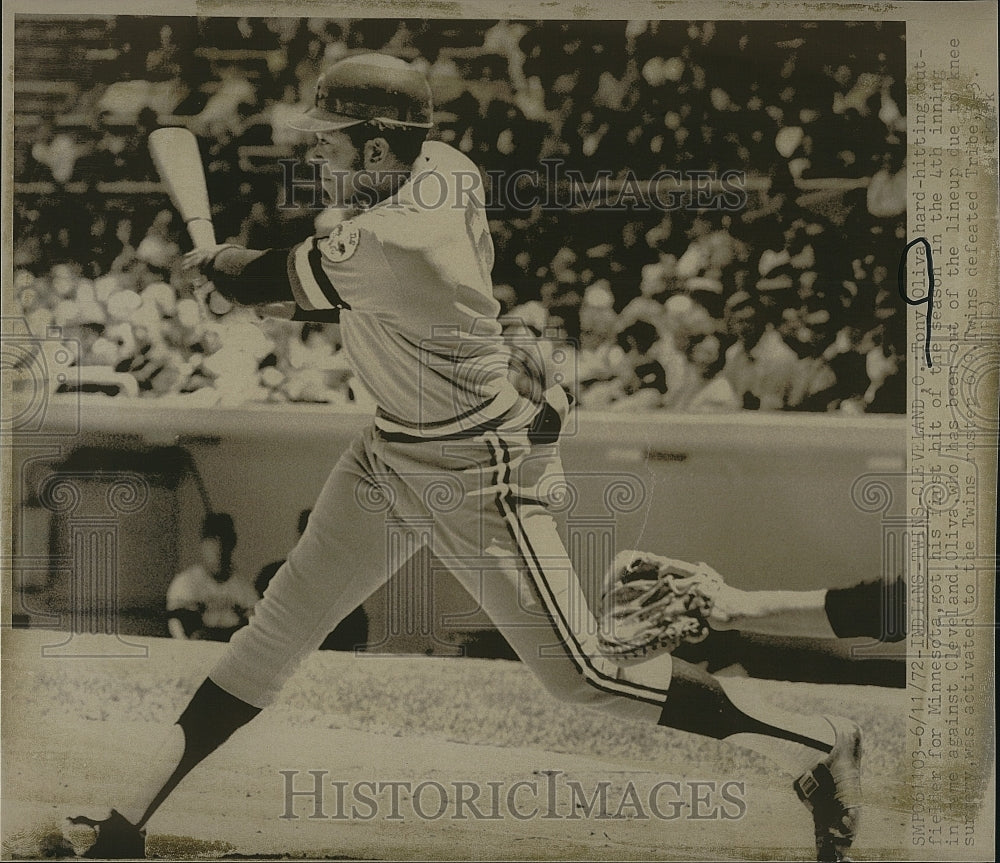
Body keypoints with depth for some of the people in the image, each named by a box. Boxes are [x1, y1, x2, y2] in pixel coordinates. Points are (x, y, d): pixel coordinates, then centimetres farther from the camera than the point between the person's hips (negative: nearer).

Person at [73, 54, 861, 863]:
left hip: (476, 476, -9)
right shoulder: (446, 170, -3)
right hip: (390, 455, 9)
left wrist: (212, 259, 9)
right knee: (279, 630, 9)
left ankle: (819, 745, 10)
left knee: (584, 677, -4)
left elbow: (260, 283, -13)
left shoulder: (383, 243, -29)